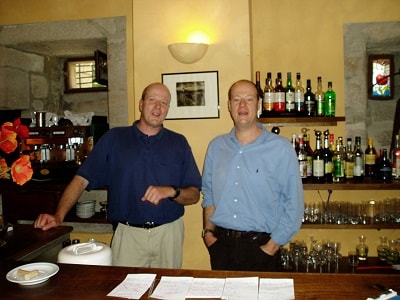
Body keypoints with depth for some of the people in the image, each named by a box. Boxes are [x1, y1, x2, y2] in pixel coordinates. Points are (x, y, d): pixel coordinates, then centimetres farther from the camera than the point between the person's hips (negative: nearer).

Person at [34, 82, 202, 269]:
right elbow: (82, 179, -2)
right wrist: (58, 216, -14)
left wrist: (171, 191, -16)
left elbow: (194, 195, 3)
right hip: (127, 234, -1)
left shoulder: (179, 143, 5)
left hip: (169, 233, 2)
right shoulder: (114, 138, 4)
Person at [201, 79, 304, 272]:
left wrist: (273, 245, -10)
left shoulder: (281, 148, -8)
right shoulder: (216, 146, 5)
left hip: (261, 246, -3)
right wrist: (208, 231, 4)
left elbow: (293, 203, -9)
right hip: (221, 244, 4)